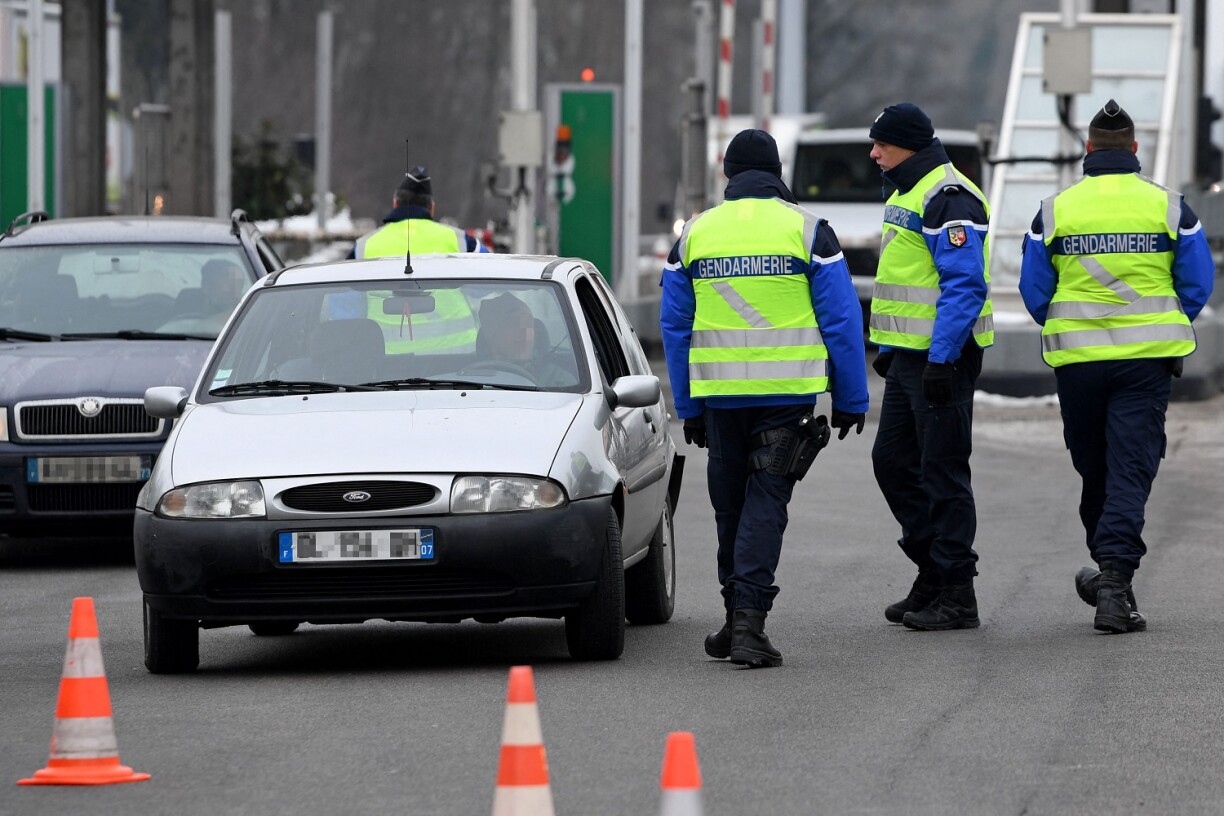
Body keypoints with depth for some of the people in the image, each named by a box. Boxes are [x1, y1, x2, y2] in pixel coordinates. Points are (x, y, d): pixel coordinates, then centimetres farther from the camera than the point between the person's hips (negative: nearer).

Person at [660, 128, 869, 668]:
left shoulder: (694, 234, 7)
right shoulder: (807, 230, -1)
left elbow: (676, 329, 9)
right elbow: (842, 322, -1)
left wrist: (689, 410, 15)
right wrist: (851, 401, 6)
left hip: (719, 394, 2)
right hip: (787, 394, -2)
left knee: (731, 504, 14)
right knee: (766, 502, -3)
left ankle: (737, 620, 20)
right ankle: (748, 622, -15)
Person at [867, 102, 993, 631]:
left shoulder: (948, 199, -16)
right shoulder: (905, 194, 17)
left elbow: (965, 285, -23)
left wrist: (942, 359, -26)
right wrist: (888, 347, 25)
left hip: (942, 355, -11)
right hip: (908, 355, 11)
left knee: (942, 471, -6)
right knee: (893, 460, 13)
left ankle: (957, 594, -1)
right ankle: (932, 573, 21)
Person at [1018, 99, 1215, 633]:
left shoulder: (1055, 210, 0)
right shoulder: (1169, 207, -1)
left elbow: (1034, 290, 3)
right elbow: (1198, 284, 2)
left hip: (1078, 359, 1)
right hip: (1147, 358, -1)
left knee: (1093, 468, 16)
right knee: (1131, 467, -3)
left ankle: (1110, 573, 29)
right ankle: (1114, 579, -16)